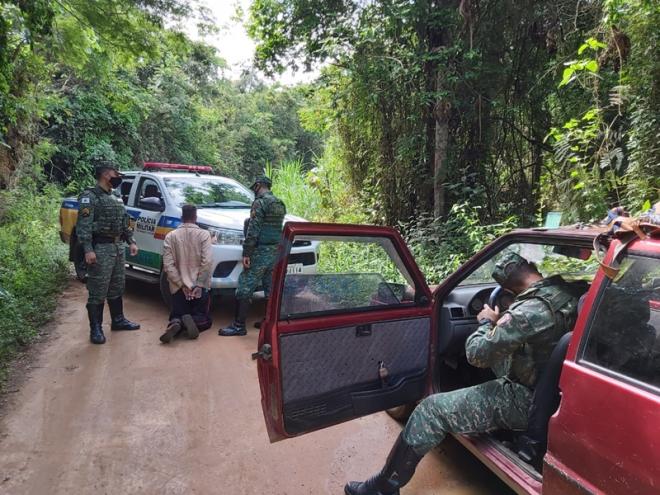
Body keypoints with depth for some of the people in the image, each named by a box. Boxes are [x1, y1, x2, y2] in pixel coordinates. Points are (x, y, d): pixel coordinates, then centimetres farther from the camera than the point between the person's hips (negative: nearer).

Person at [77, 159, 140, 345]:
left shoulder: (115, 198, 17)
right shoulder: (89, 197, -9)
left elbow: (125, 223, 22)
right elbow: (83, 225, -17)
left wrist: (131, 241, 14)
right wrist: (88, 250, -25)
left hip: (118, 247, 8)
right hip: (100, 249, -8)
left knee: (117, 287, 16)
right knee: (98, 291, -3)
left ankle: (118, 320, 29)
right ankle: (95, 329, 5)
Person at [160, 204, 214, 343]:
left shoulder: (170, 236, 2)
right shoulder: (204, 234, -4)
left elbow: (168, 265, -6)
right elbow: (207, 262, -15)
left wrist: (182, 285, -4)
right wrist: (199, 285, -10)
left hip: (178, 288, 2)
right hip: (200, 287, -2)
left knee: (177, 316, 17)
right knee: (204, 320, 12)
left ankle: (176, 324, -19)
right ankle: (191, 321, -21)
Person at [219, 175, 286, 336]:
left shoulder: (260, 202, -10)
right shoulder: (280, 204, 16)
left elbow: (253, 230, -16)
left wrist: (246, 253, -16)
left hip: (261, 251, -8)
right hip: (276, 251, 9)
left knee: (245, 288, -5)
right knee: (271, 288, 13)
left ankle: (239, 325, -3)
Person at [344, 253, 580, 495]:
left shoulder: (529, 311, -29)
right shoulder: (567, 291, -3)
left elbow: (477, 354, -23)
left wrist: (486, 322, -7)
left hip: (525, 402, -9)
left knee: (432, 410, -8)